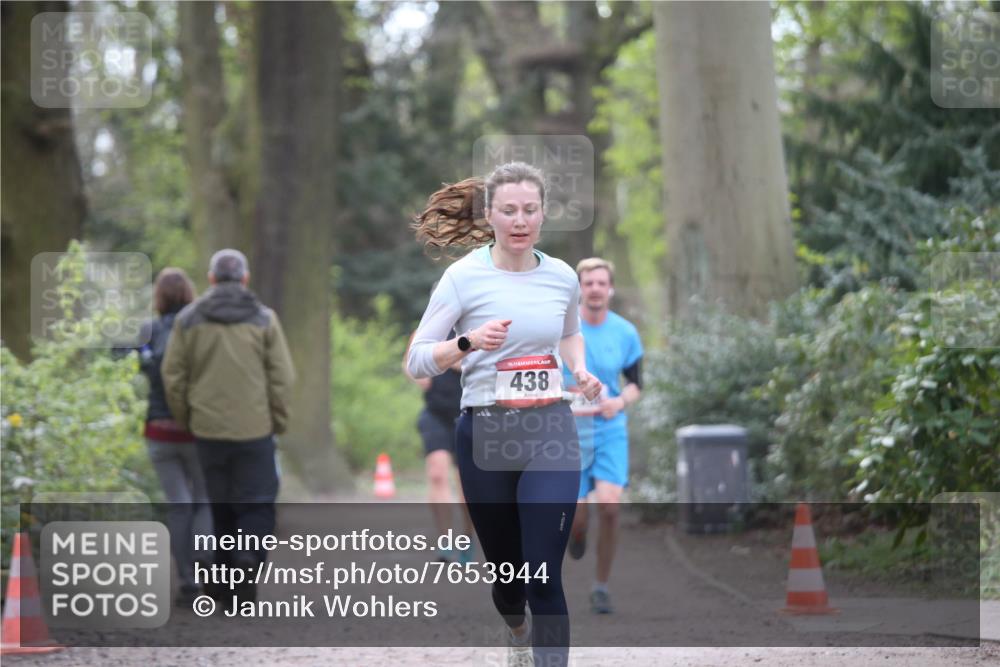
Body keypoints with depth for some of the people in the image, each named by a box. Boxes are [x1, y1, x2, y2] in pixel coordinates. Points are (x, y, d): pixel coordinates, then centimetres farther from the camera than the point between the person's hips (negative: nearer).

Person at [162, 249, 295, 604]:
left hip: (207, 428, 2)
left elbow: (173, 375, 1)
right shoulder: (263, 319, -1)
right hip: (255, 428, -2)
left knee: (221, 503, 15)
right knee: (257, 503, 3)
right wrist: (279, 422, 6)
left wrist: (184, 420, 12)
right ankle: (247, 563, -18)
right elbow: (282, 376, -4)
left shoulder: (189, 319, 3)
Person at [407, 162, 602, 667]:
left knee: (543, 577, -11)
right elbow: (416, 361, -7)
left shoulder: (562, 277, 4)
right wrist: (467, 343, -25)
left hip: (550, 433, 1)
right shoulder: (464, 276, -7)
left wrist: (580, 371, 6)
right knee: (504, 566, 15)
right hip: (485, 435, -1)